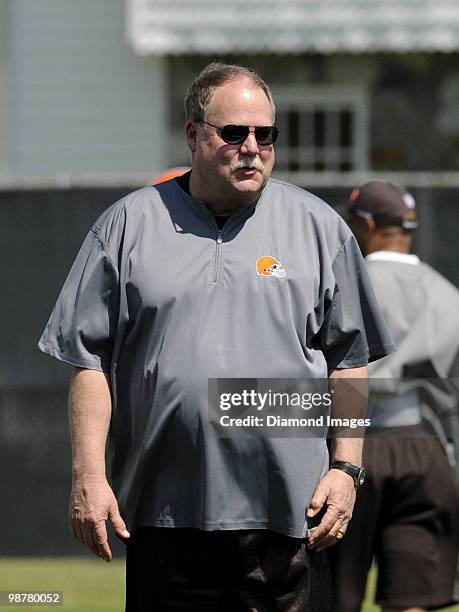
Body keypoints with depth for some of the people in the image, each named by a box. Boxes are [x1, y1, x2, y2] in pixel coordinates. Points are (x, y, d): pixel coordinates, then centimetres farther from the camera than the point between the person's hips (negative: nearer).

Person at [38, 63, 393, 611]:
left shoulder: (317, 227, 9)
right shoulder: (129, 226, 7)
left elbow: (349, 361, 11)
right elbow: (90, 359, 6)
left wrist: (346, 468, 2)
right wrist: (89, 476, -2)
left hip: (287, 513, 0)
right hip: (165, 513, 0)